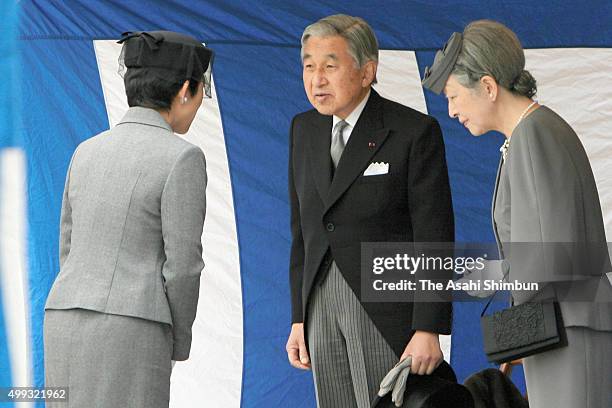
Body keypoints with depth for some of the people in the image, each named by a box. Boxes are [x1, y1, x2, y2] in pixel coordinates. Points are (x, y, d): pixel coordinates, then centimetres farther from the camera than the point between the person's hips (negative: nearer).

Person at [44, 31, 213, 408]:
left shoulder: (88, 153, 12)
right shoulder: (181, 158, -10)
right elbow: (181, 266, -10)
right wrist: (178, 343, 7)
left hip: (68, 331, 7)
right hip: (129, 337, -7)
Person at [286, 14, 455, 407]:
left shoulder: (415, 132, -8)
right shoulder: (306, 129, 10)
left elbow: (435, 238, -10)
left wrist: (428, 331, -15)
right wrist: (298, 319, 11)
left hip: (389, 311, -6)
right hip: (322, 307, 6)